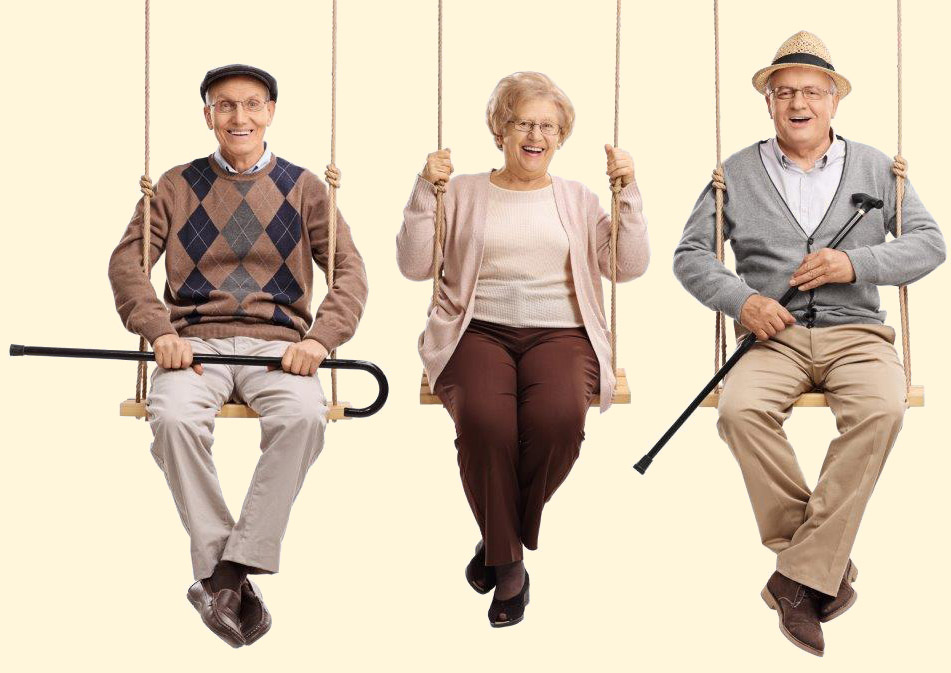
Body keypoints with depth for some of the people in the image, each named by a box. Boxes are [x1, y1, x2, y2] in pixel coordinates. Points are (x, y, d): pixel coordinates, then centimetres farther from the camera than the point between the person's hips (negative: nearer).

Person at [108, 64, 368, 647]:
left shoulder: (303, 188, 14)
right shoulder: (178, 185, 15)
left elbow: (351, 271, 7)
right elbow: (128, 260, 7)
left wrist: (319, 339, -12)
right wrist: (161, 331, -12)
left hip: (277, 342, 0)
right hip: (196, 341, 0)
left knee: (305, 416, -35)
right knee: (173, 417, -34)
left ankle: (230, 569, -28)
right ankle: (225, 576, -25)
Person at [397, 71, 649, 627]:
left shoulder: (577, 199, 20)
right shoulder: (464, 192, 17)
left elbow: (630, 266, 10)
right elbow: (415, 266, 8)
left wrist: (628, 191, 1)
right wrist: (425, 192, -2)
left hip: (559, 332, 1)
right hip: (479, 328, -1)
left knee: (559, 417, -35)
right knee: (483, 419, -35)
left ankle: (501, 539, -7)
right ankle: (508, 562, -13)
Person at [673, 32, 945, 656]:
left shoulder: (876, 168, 14)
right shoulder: (737, 173, 12)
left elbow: (930, 243, 8)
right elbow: (691, 254, 10)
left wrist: (855, 263, -9)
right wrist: (741, 300, -9)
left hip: (856, 330, 0)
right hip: (775, 335, 0)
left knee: (882, 408, -34)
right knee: (740, 409, -33)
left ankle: (800, 574, -29)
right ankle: (829, 565, -21)